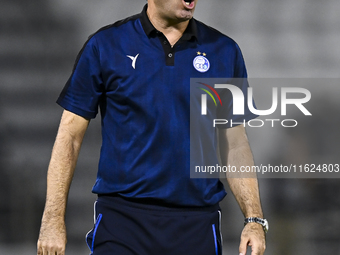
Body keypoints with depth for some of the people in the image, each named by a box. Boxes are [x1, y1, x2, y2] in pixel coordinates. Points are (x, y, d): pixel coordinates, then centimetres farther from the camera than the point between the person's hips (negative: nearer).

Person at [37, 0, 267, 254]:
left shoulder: (225, 52, 7)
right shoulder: (105, 45, 0)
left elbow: (234, 143, 11)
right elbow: (70, 135, 2)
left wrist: (254, 219, 0)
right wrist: (53, 219, -5)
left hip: (197, 224, 2)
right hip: (122, 221, -2)